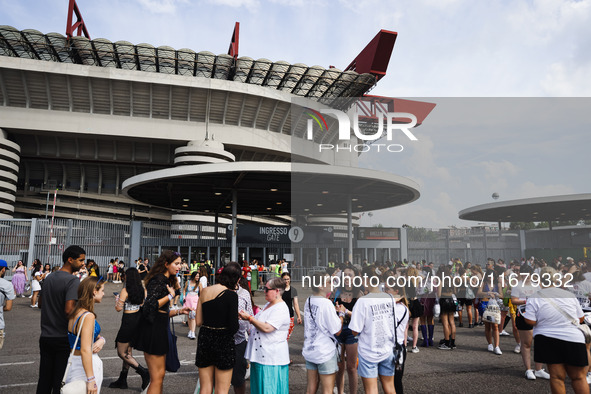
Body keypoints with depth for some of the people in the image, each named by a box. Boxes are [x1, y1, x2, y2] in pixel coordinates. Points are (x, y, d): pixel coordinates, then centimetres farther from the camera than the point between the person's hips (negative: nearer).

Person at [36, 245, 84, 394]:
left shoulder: (49, 278, 10)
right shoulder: (73, 280, -18)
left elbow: (41, 303, 21)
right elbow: (69, 310, -27)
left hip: (45, 337, 7)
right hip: (63, 338, -7)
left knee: (44, 380, 15)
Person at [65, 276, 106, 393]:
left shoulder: (75, 311, 5)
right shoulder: (88, 316, -22)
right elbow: (85, 350, -25)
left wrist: (101, 340, -5)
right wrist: (91, 379, -24)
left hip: (72, 361, 9)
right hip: (86, 365, -9)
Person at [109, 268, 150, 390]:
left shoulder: (125, 290, -14)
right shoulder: (143, 290, 3)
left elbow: (119, 308, -13)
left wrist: (117, 299, 6)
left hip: (129, 321, -7)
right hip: (140, 319, 7)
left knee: (121, 353, 2)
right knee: (128, 351, 17)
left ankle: (144, 372, -10)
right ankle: (122, 381, 25)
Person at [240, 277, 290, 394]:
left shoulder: (281, 309, -17)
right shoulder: (268, 304, 14)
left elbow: (267, 328, -26)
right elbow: (260, 322, 23)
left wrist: (249, 318, -19)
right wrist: (248, 317, 8)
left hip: (271, 358, -9)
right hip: (260, 354, 9)